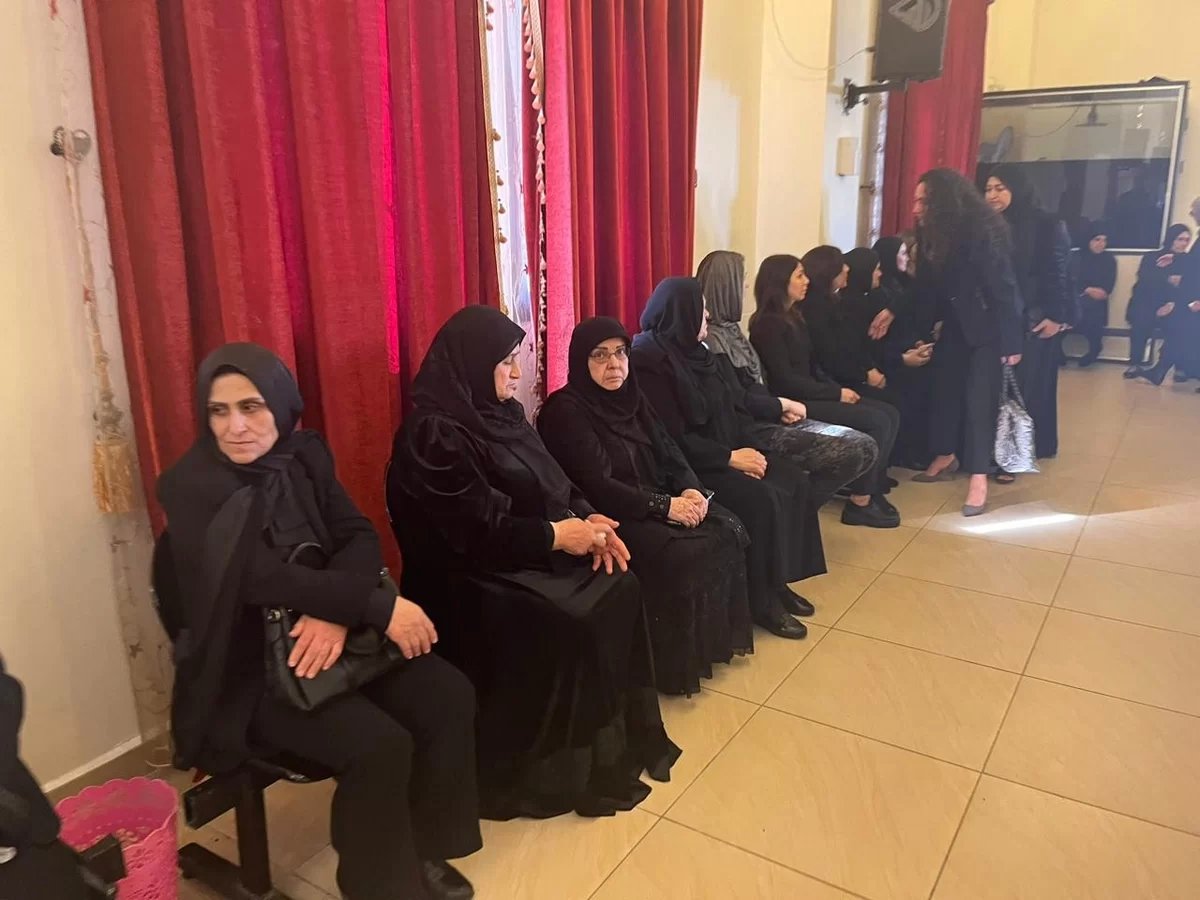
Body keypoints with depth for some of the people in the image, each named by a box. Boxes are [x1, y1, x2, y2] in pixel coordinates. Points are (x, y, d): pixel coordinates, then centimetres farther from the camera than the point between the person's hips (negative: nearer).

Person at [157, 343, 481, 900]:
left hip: (320, 636, 6)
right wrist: (380, 607, -28)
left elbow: (361, 538, -5)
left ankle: (421, 847, 10)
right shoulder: (191, 486, -15)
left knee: (449, 695, -11)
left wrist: (337, 612, -25)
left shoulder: (303, 457, 1)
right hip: (247, 668, -5)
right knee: (379, 744, -24)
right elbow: (262, 577, -26)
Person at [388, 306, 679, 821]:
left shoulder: (499, 413, 8)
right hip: (474, 575, -8)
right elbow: (475, 532, -23)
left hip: (530, 553, 8)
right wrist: (557, 536, -19)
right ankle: (566, 767, -5)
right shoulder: (434, 437, -19)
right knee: (573, 622, -25)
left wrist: (587, 520, -7)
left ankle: (622, 736, 5)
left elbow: (554, 482, 11)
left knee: (619, 587, -9)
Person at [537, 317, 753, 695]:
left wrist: (691, 490, -12)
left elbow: (669, 453, 9)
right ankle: (676, 662, -8)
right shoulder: (565, 410, -14)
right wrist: (665, 506, -22)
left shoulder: (630, 396, 10)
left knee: (727, 531, -8)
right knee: (683, 555, -26)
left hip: (655, 500, 8)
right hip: (608, 516, -8)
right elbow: (596, 487, -21)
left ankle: (716, 635, 6)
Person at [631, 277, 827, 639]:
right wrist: (730, 458, -20)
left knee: (794, 481, -6)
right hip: (689, 463, -9)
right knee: (762, 498, -25)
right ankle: (761, 599, -8)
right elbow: (674, 439, -21)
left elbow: (736, 401, 18)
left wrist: (780, 406, 13)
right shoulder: (651, 361, -18)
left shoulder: (694, 349, 9)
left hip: (728, 447, 9)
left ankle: (777, 579, 5)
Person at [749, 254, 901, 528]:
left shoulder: (795, 316, 15)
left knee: (890, 414, 0)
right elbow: (785, 381, -19)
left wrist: (838, 389, -1)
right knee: (877, 421, -17)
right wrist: (836, 394, -15)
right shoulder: (768, 324, -14)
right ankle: (859, 503, -7)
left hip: (811, 394, 9)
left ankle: (872, 488, 6)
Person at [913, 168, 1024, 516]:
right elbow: (927, 285, 4)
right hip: (955, 323, 7)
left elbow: (1003, 287, -21)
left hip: (987, 326, -7)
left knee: (979, 398, -9)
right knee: (944, 387, 9)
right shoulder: (933, 232, -2)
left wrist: (1010, 342, -20)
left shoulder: (981, 230, -23)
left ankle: (978, 478, -6)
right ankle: (946, 456, 26)